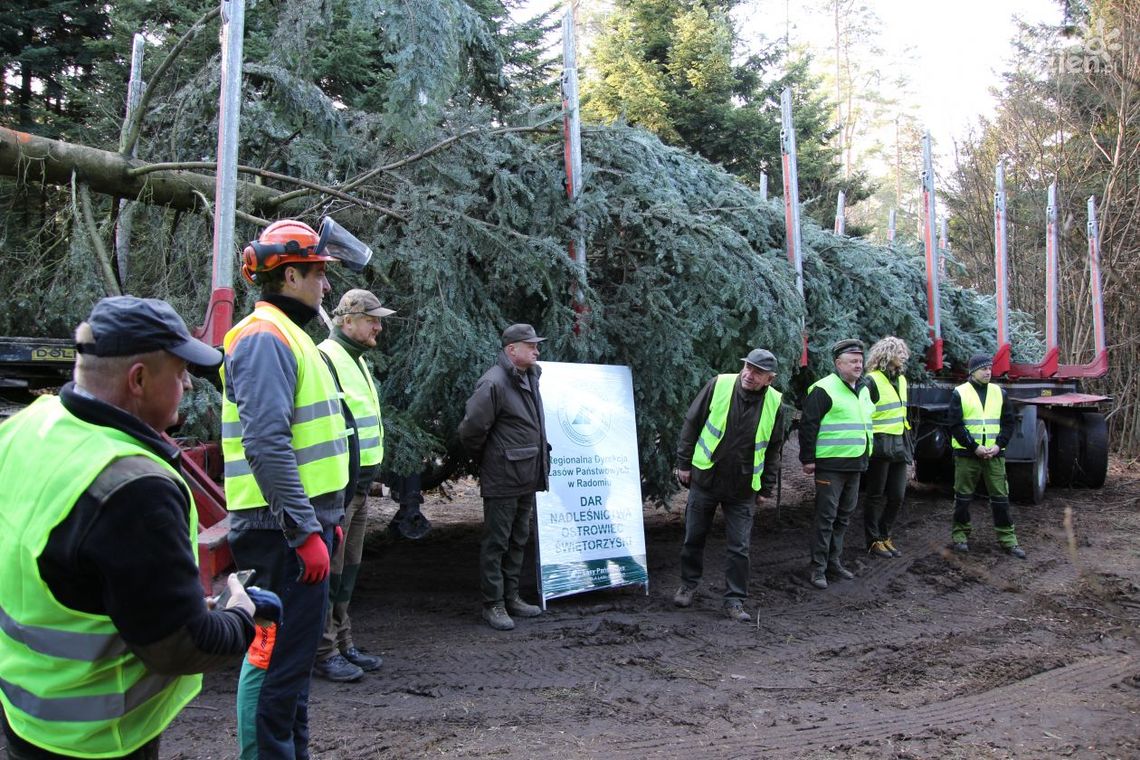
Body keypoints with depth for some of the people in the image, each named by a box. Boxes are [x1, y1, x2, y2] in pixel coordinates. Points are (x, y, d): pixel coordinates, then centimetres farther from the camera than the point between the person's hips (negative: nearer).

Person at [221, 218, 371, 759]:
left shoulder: (287, 334, 18)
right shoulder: (265, 338, -14)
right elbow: (267, 444, -24)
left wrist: (326, 517, 22)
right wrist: (305, 531, -24)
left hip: (301, 520, 11)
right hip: (285, 529, -11)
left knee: (293, 652, 18)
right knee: (277, 654, -4)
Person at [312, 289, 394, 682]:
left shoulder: (356, 360, 18)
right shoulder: (325, 359, -13)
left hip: (359, 483, 10)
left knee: (347, 569, 16)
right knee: (329, 571, -2)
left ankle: (342, 644, 25)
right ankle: (324, 653, 6)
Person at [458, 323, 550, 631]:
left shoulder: (530, 378, 10)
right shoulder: (494, 383, -19)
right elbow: (470, 430, -19)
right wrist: (486, 460, -4)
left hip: (528, 477, 9)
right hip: (502, 479, -9)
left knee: (518, 540, 17)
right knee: (496, 542, 2)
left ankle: (511, 597, 28)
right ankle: (493, 604, 11)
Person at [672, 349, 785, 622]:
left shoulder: (774, 403, -3)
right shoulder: (719, 385, -9)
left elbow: (773, 449, 7)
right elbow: (691, 422, -1)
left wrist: (766, 488, 7)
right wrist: (684, 462, -2)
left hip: (742, 489, 0)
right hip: (704, 479, 0)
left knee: (739, 548, 1)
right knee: (693, 537, 11)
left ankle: (735, 600, 13)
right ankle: (689, 585, 31)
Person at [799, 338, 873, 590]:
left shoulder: (863, 390, 15)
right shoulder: (824, 389, -11)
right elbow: (808, 425, -14)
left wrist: (865, 455, 24)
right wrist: (808, 459, -15)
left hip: (855, 465, 8)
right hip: (830, 465, -8)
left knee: (844, 516, 14)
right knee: (826, 517, -5)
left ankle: (834, 561, 24)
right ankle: (818, 567, 1)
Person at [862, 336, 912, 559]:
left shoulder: (900, 380, 15)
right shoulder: (872, 381, -12)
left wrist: (908, 447, 21)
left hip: (898, 446, 8)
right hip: (880, 446, -8)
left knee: (897, 496, 10)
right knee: (875, 496, 3)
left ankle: (884, 536, 24)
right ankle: (874, 542, 12)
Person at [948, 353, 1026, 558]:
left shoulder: (999, 393, 9)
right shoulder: (960, 393, -2)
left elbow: (1008, 423, 9)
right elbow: (955, 426, -7)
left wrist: (998, 445, -7)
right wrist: (975, 447, -14)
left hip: (994, 454, 3)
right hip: (967, 454, -3)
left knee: (1000, 496, 4)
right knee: (963, 496, 5)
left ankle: (1007, 538, 11)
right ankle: (960, 535, 16)